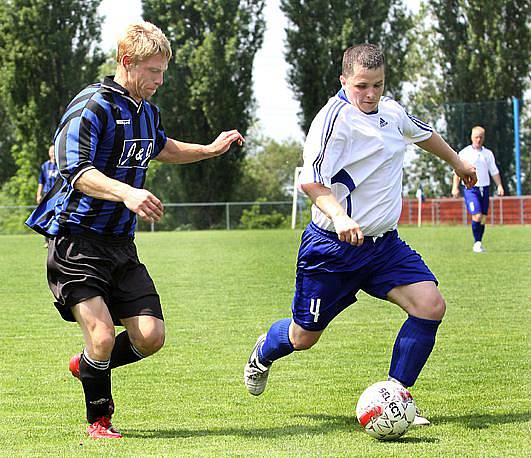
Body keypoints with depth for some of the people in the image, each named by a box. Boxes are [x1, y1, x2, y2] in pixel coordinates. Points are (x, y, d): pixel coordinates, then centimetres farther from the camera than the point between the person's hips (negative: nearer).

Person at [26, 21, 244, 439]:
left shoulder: (148, 111, 13)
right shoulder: (93, 107, -15)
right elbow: (76, 171, -28)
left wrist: (210, 149, 28)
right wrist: (126, 193, -43)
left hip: (121, 244, 7)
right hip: (77, 241, -7)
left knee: (150, 337, -2)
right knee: (103, 335, -16)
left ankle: (87, 365, 27)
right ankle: (99, 420, 9)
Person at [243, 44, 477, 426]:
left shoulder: (391, 111, 6)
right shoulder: (336, 118, -18)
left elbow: (423, 133, 29)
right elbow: (311, 181, -25)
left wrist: (457, 162, 44)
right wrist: (339, 216, -41)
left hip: (384, 243, 6)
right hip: (333, 247, -6)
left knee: (431, 305, -15)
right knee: (304, 337, 5)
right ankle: (264, 353, 43)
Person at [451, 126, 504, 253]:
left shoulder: (488, 154, 12)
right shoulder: (464, 153, 1)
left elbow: (494, 171, 14)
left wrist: (499, 186, 2)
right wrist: (455, 187, -9)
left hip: (485, 188, 4)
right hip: (470, 188, -4)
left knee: (484, 217, 4)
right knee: (477, 215, -17)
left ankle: (479, 243, 15)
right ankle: (477, 242, -5)